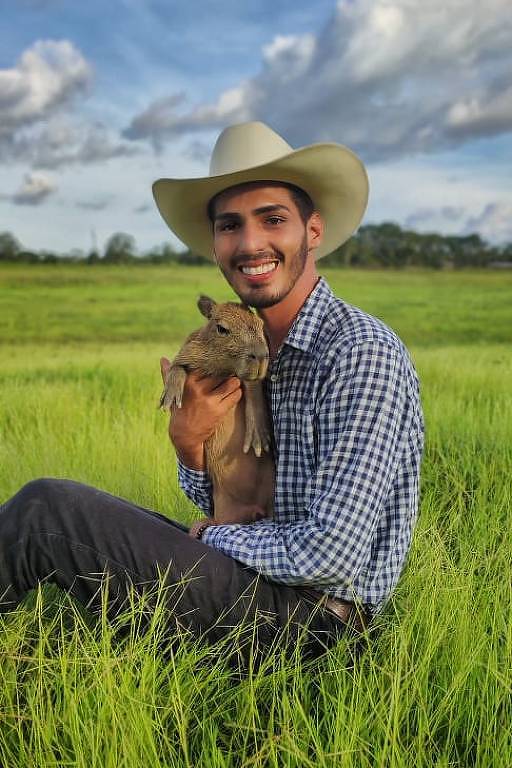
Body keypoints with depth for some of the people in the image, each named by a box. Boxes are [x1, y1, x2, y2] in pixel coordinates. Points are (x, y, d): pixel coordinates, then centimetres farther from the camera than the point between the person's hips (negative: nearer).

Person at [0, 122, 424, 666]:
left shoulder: (363, 354, -19)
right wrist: (189, 441, -9)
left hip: (312, 615, -8)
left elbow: (331, 554, -24)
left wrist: (216, 536, -8)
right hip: (263, 579, 8)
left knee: (47, 508, -13)